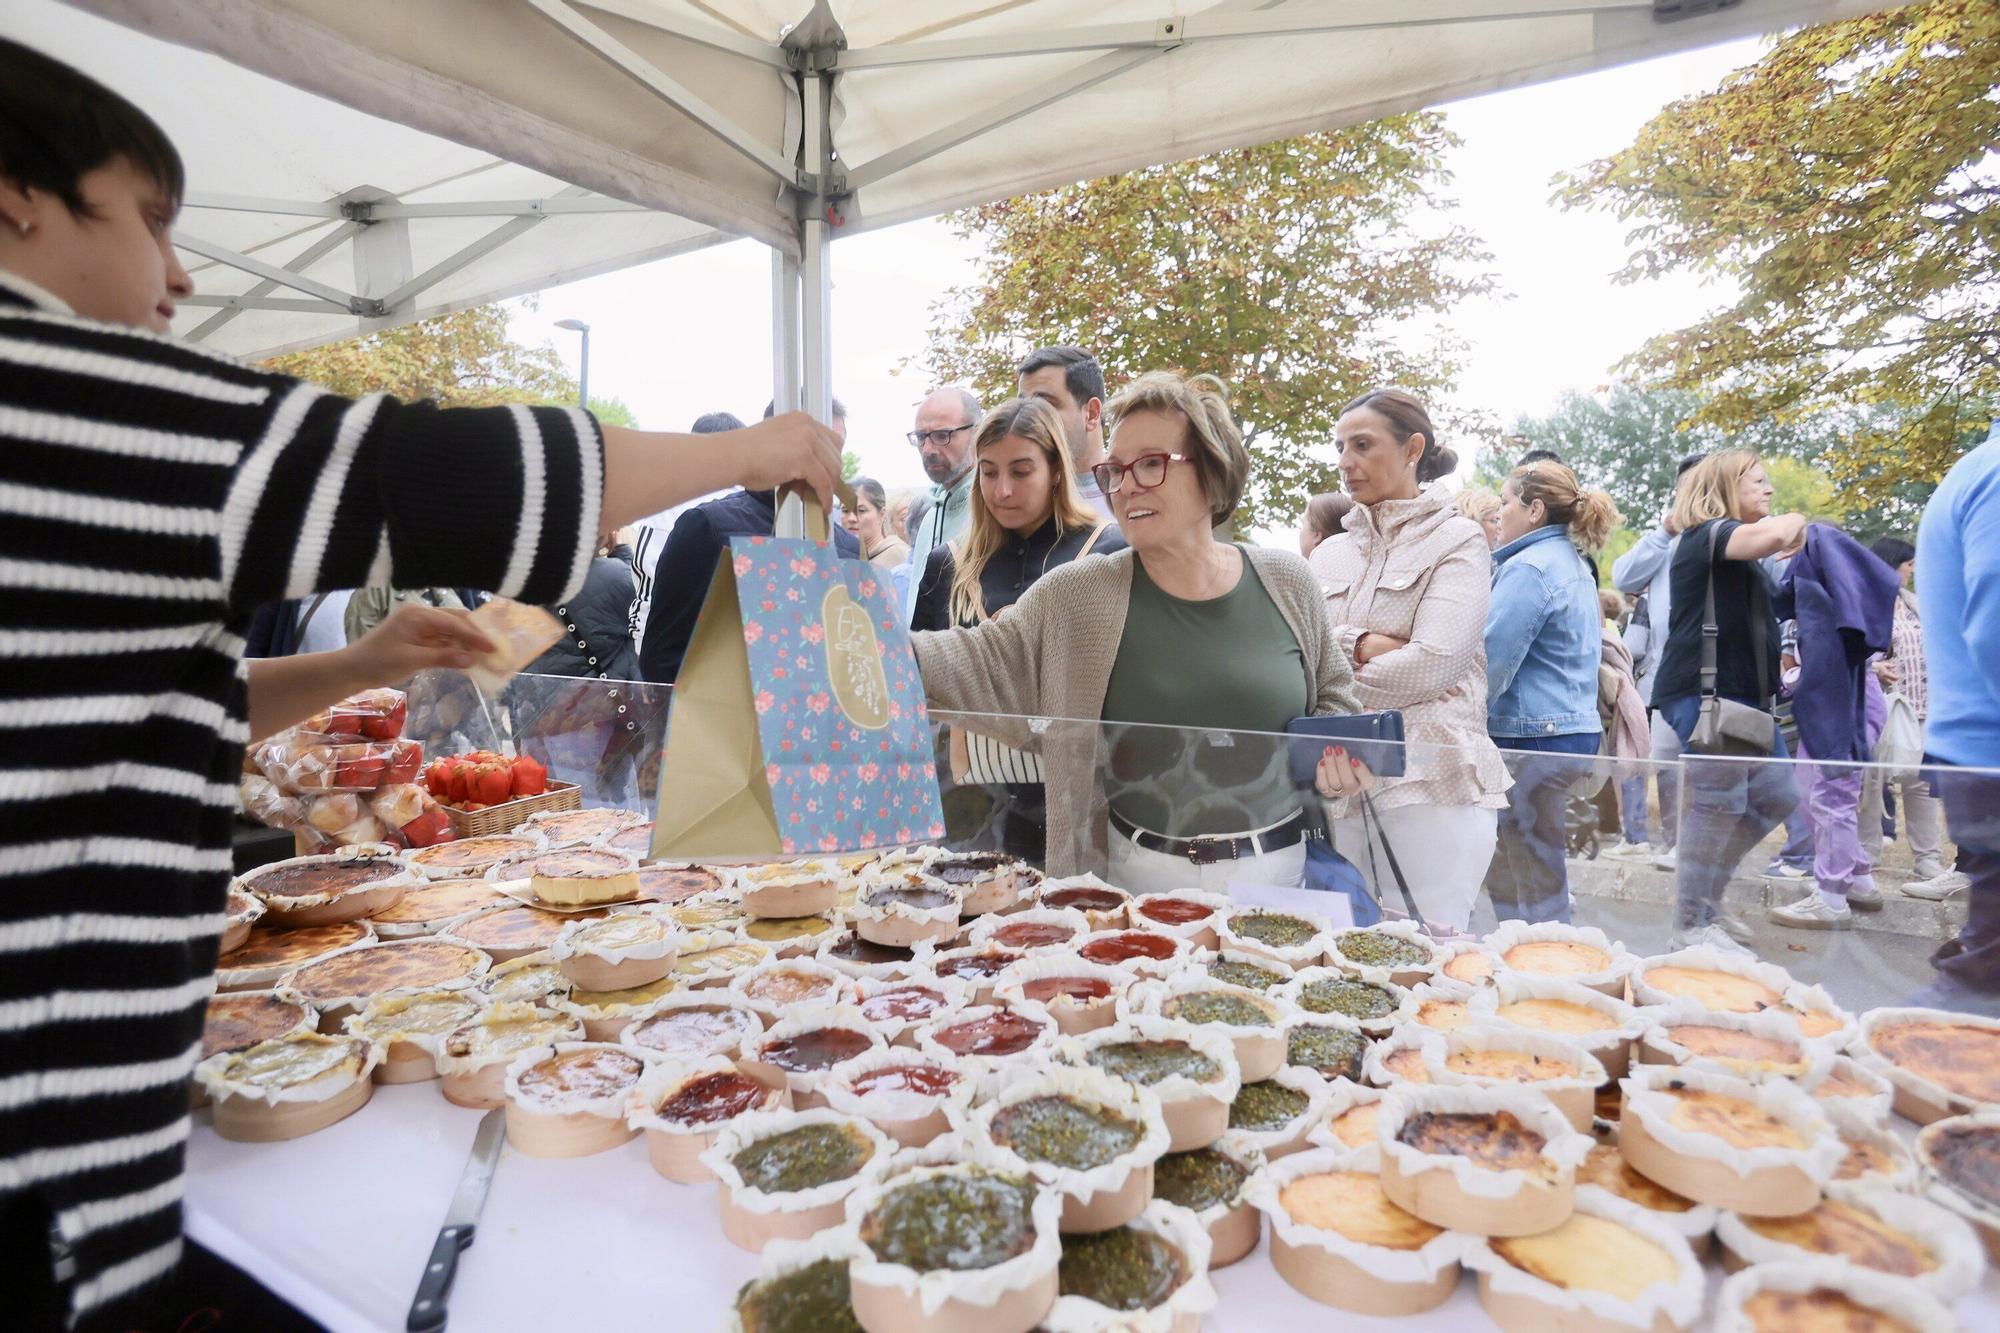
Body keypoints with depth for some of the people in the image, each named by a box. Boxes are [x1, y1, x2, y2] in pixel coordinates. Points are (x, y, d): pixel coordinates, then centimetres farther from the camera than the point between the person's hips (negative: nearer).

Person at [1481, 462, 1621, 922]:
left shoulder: (1529, 567, -14)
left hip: (1534, 736, -10)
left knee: (1538, 884, 0)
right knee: (1503, 876, 16)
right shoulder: (1574, 565, 17)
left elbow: (1492, 660, -19)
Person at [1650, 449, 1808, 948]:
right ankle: (1690, 925, 7)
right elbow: (1772, 536, -28)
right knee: (1716, 808, -5)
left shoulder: (1731, 545, 22)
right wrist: (1794, 523, -7)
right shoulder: (1708, 533, -9)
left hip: (1744, 693, 10)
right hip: (1706, 694, -10)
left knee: (1775, 796, 15)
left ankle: (1707, 897, 25)